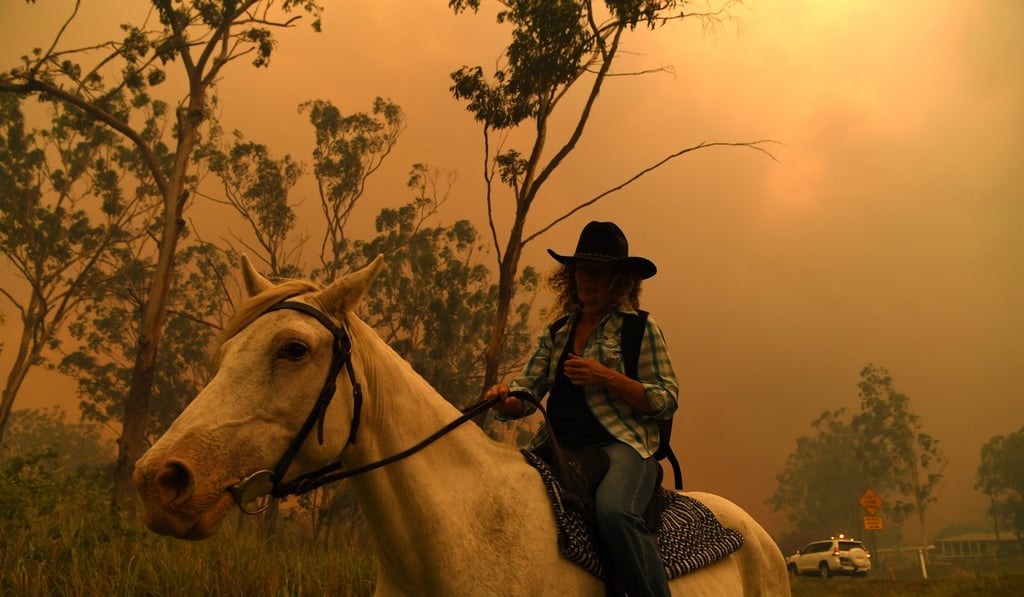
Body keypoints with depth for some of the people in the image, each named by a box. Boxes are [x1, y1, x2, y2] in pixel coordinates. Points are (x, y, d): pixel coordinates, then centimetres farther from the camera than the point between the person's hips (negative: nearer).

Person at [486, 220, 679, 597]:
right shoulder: (555, 335, 19)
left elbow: (666, 400, -1)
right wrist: (503, 398, -12)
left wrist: (605, 375, -14)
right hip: (560, 449, 5)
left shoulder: (640, 328, 6)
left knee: (614, 511, -36)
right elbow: (526, 393, 13)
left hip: (620, 444, -5)